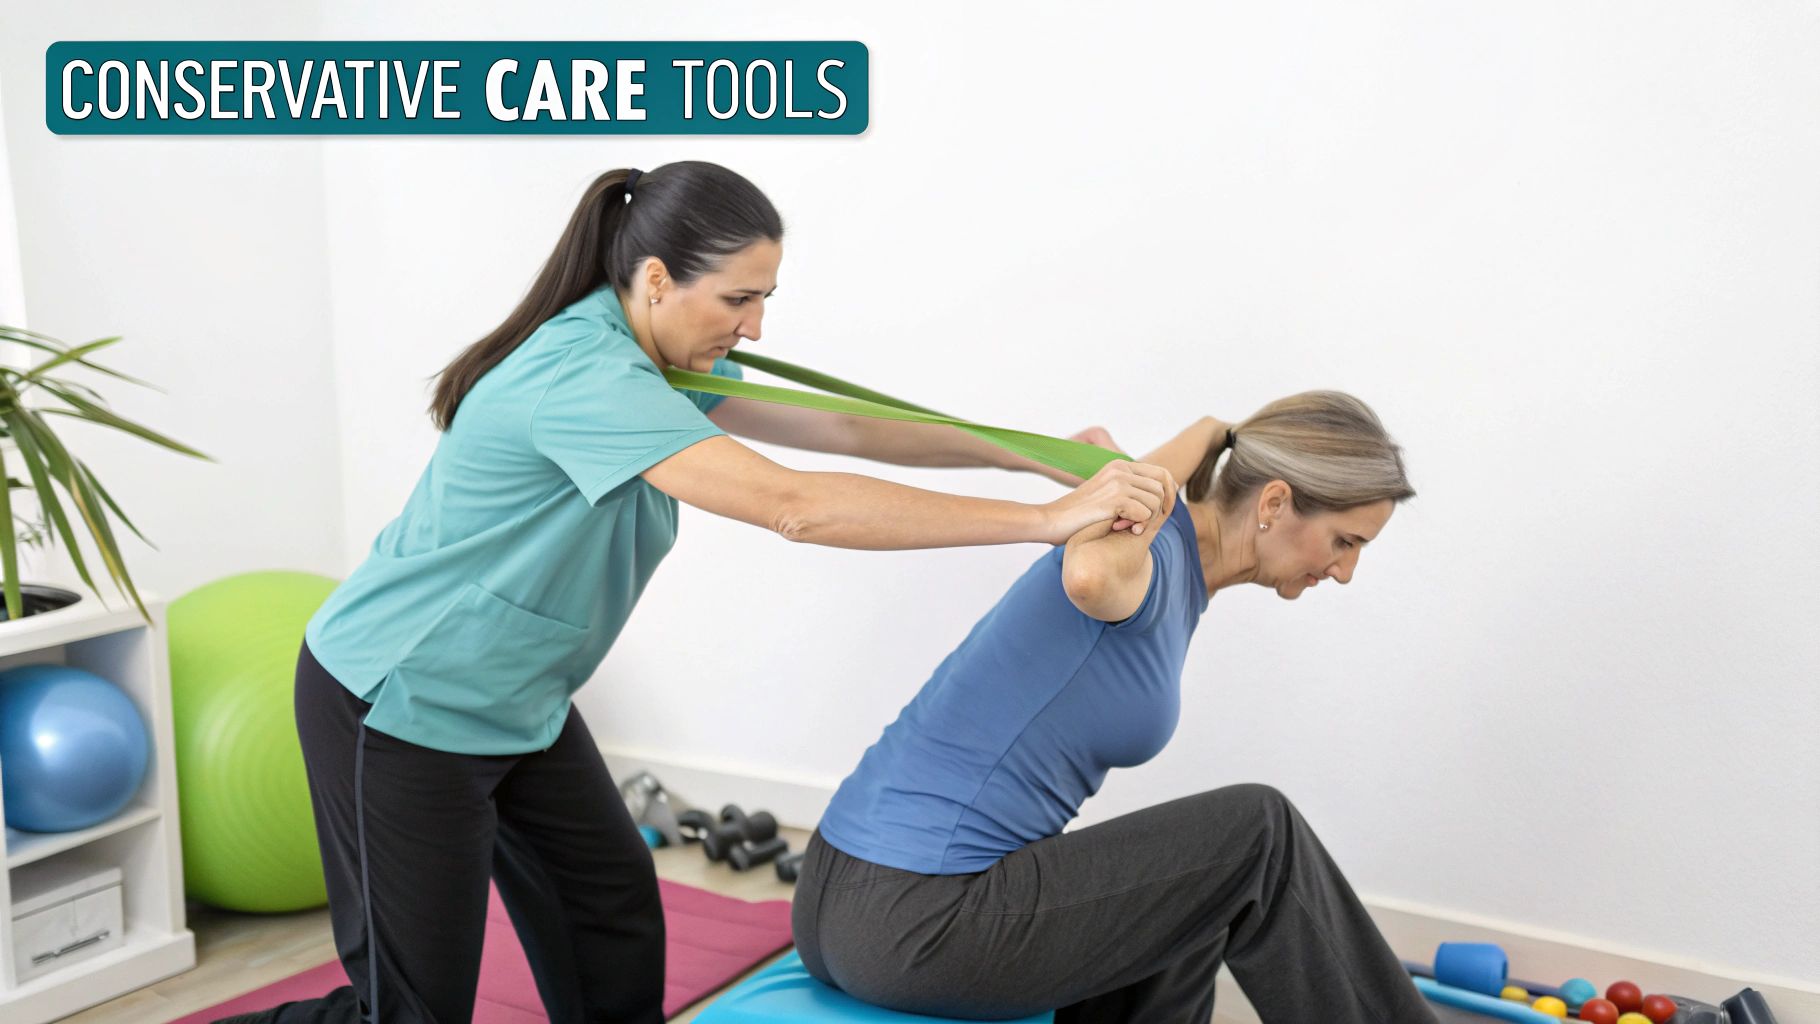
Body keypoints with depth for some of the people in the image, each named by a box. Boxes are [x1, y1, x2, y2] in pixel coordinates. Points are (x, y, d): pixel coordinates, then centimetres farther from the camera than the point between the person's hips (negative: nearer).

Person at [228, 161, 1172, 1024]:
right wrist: (1046, 522, -38)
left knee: (616, 927, 12)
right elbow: (794, 506, -40)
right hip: (401, 706, -9)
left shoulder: (660, 361, -1)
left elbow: (842, 429, 5)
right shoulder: (586, 376, -31)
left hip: (515, 704, 9)